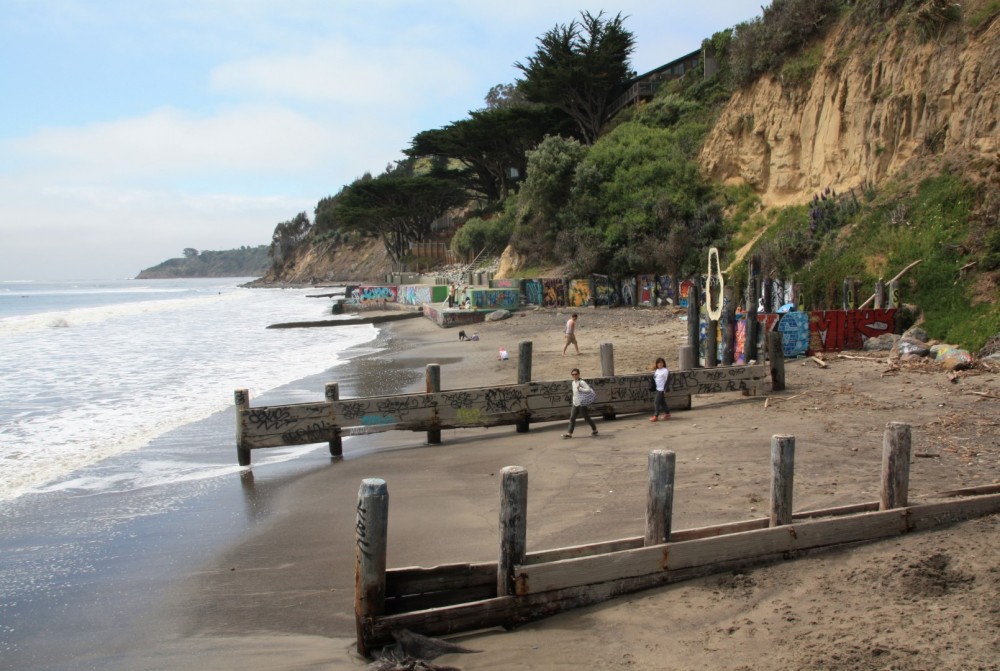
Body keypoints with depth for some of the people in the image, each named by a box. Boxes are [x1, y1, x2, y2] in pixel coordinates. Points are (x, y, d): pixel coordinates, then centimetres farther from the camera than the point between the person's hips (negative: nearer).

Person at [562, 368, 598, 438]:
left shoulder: (582, 382, -15)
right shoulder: (573, 383, 11)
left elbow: (589, 390, -24)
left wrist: (580, 388, -28)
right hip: (575, 404, 7)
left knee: (586, 418, 5)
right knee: (572, 418, -1)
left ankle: (594, 430, 24)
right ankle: (569, 433, -2)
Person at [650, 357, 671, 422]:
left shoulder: (665, 370, -10)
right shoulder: (657, 370, 13)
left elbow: (667, 381, -12)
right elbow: (654, 378, 19)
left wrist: (665, 390, -15)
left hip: (662, 389, -8)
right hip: (658, 389, 8)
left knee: (656, 402, -10)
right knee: (662, 402, 15)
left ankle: (656, 416, -7)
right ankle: (667, 413, 28)